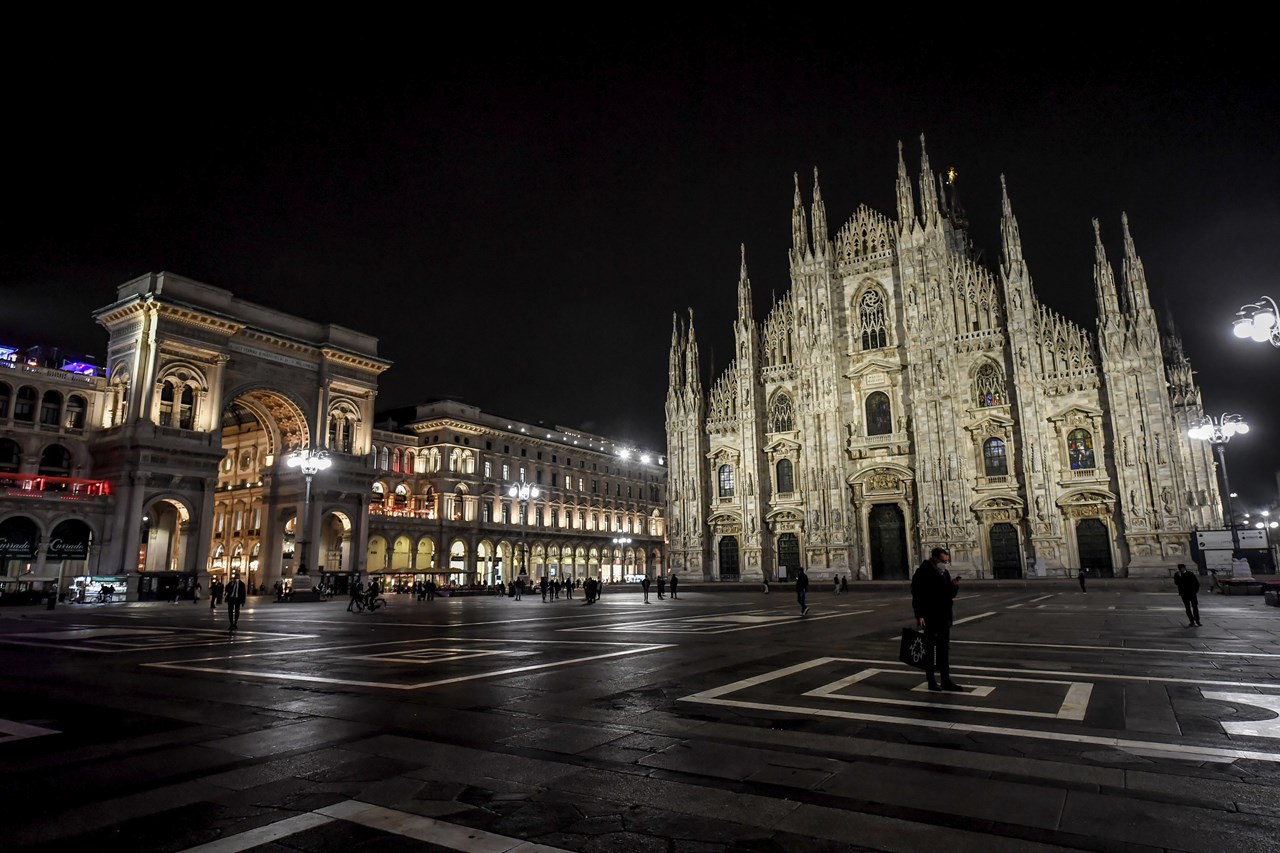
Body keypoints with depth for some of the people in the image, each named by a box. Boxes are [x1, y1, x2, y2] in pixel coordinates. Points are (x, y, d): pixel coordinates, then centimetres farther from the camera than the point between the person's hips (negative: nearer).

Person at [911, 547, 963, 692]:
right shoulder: (923, 572, -12)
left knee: (944, 649, 10)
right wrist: (919, 616, -21)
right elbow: (916, 595, -16)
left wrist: (954, 587, -4)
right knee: (930, 650, 3)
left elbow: (950, 594, 18)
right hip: (930, 618, -7)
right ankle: (931, 681, 12)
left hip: (944, 617, 7)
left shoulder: (945, 573, 11)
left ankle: (946, 680, 17)